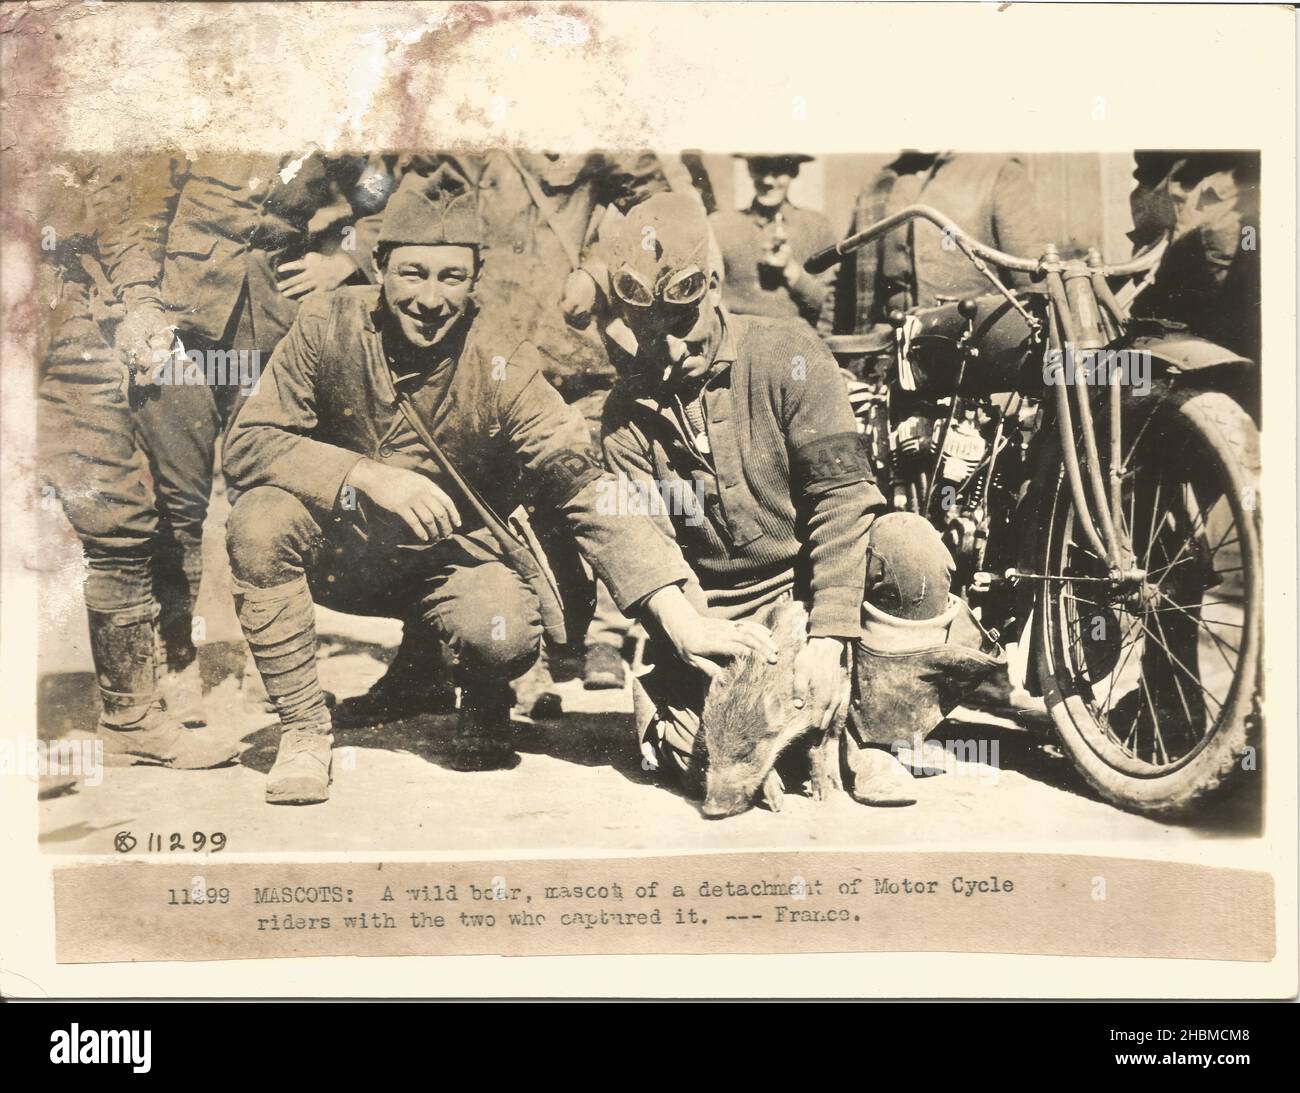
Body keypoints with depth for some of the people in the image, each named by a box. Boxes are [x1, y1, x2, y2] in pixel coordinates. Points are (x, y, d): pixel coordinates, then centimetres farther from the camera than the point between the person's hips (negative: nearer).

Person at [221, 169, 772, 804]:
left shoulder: (499, 363, -19)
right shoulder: (330, 326, -15)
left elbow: (583, 484, -26)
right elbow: (246, 444, -15)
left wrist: (680, 616, -37)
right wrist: (368, 476, -32)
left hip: (452, 560, -1)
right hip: (343, 552, 2)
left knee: (505, 632, -32)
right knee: (258, 520, -29)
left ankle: (482, 703, 8)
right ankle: (303, 728, -9)